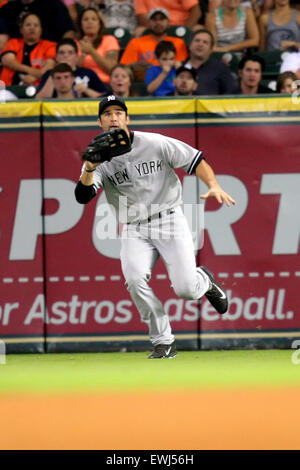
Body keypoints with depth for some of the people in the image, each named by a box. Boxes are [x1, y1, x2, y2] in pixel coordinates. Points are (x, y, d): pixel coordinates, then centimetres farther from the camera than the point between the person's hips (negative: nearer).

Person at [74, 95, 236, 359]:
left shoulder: (155, 144, -5)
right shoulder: (99, 158, -1)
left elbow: (195, 161, -2)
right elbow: (82, 196, -15)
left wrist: (214, 186, -19)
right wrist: (90, 169, -34)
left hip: (169, 221, -2)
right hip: (134, 232, 2)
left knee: (185, 289, -14)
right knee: (135, 279, -26)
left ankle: (205, 281, 26)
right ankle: (164, 343, -11)